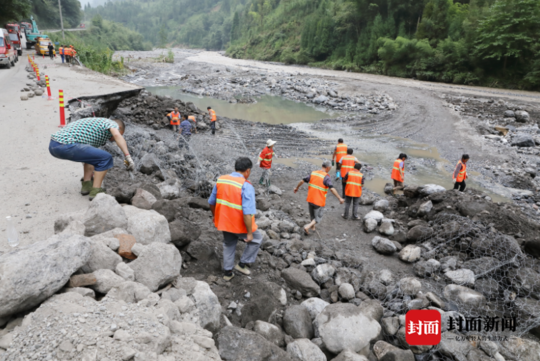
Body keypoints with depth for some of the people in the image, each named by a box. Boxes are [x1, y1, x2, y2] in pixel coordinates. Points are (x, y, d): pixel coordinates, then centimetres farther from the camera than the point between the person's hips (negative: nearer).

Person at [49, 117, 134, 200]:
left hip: (53, 145, 10)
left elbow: (86, 156, 40)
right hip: (65, 146, -10)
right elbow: (117, 136, -17)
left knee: (91, 154, 29)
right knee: (106, 158, -4)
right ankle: (95, 191, 1)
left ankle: (87, 185, 23)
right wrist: (128, 157, -21)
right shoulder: (112, 123, 10)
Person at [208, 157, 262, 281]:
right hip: (240, 225, -6)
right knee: (257, 238, 22)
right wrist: (249, 233, -17)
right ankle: (243, 264, 25)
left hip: (224, 222, 6)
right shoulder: (246, 186, -23)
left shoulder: (221, 180, -5)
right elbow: (247, 213, -26)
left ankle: (227, 272, 39)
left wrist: (215, 215, 24)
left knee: (229, 245, 28)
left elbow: (211, 202, 7)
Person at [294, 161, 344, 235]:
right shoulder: (326, 177, -18)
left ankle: (312, 227, 46)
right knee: (318, 218, 12)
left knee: (312, 214, 29)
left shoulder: (313, 173, 0)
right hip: (319, 201, -5)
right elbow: (332, 189, -30)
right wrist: (340, 198, -28)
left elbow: (302, 181, 6)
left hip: (310, 199, 6)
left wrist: (297, 188, 22)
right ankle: (307, 227, -9)